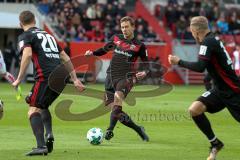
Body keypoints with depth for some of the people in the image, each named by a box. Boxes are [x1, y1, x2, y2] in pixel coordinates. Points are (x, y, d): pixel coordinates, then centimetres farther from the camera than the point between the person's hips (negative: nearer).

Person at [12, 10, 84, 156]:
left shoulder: (25, 36, 7)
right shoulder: (48, 35, 28)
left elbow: (27, 54, -13)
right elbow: (66, 58, 27)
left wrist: (19, 79, -10)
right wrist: (75, 79, 30)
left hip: (46, 77, -7)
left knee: (34, 110, -5)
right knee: (43, 107, 25)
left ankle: (41, 146, -23)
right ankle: (49, 134, 0)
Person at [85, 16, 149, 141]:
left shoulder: (139, 45, 2)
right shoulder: (116, 39, 11)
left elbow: (147, 63, 8)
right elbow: (104, 50, 24)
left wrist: (144, 72, -12)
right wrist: (92, 53, 6)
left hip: (126, 77, -5)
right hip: (111, 76, 5)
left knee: (118, 96, -32)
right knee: (115, 109, 1)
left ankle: (110, 130, -34)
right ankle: (138, 129, 17)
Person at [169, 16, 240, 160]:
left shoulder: (208, 42, -18)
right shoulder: (213, 39, 9)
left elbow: (200, 67, -25)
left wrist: (179, 62, -13)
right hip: (220, 89, 9)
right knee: (194, 109, -5)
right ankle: (215, 144, 6)